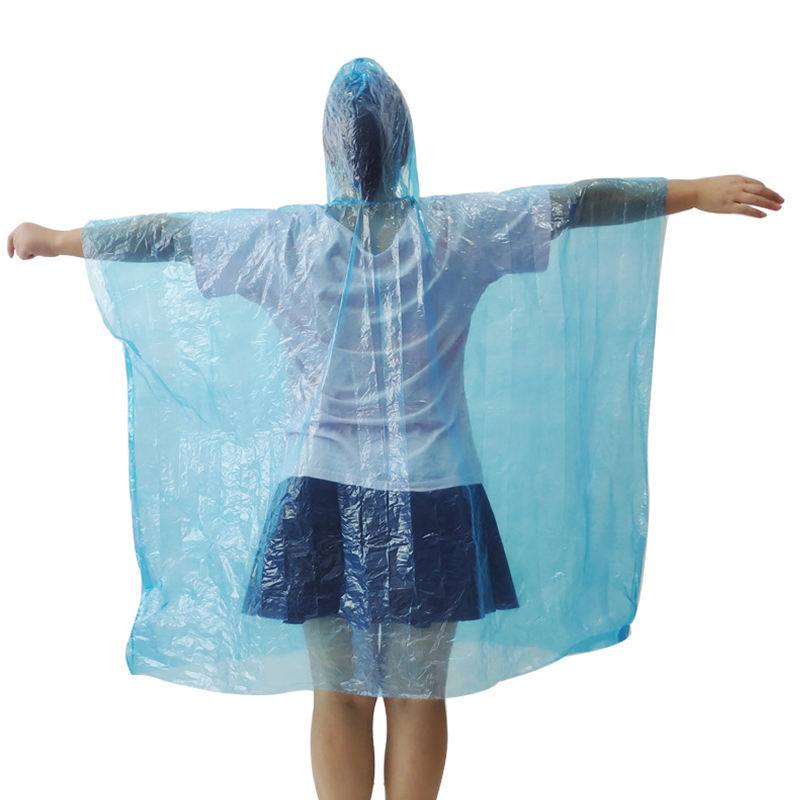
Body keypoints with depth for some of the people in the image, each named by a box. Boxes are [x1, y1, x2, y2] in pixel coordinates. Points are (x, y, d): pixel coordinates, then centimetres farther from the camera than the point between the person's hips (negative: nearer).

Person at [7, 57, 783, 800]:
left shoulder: (281, 240, -2)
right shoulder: (455, 229, -4)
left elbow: (163, 234, 8)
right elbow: (575, 201, 1)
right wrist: (701, 190, 10)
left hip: (323, 497, 1)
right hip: (429, 498, 0)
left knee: (339, 698, 13)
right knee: (419, 697, 14)